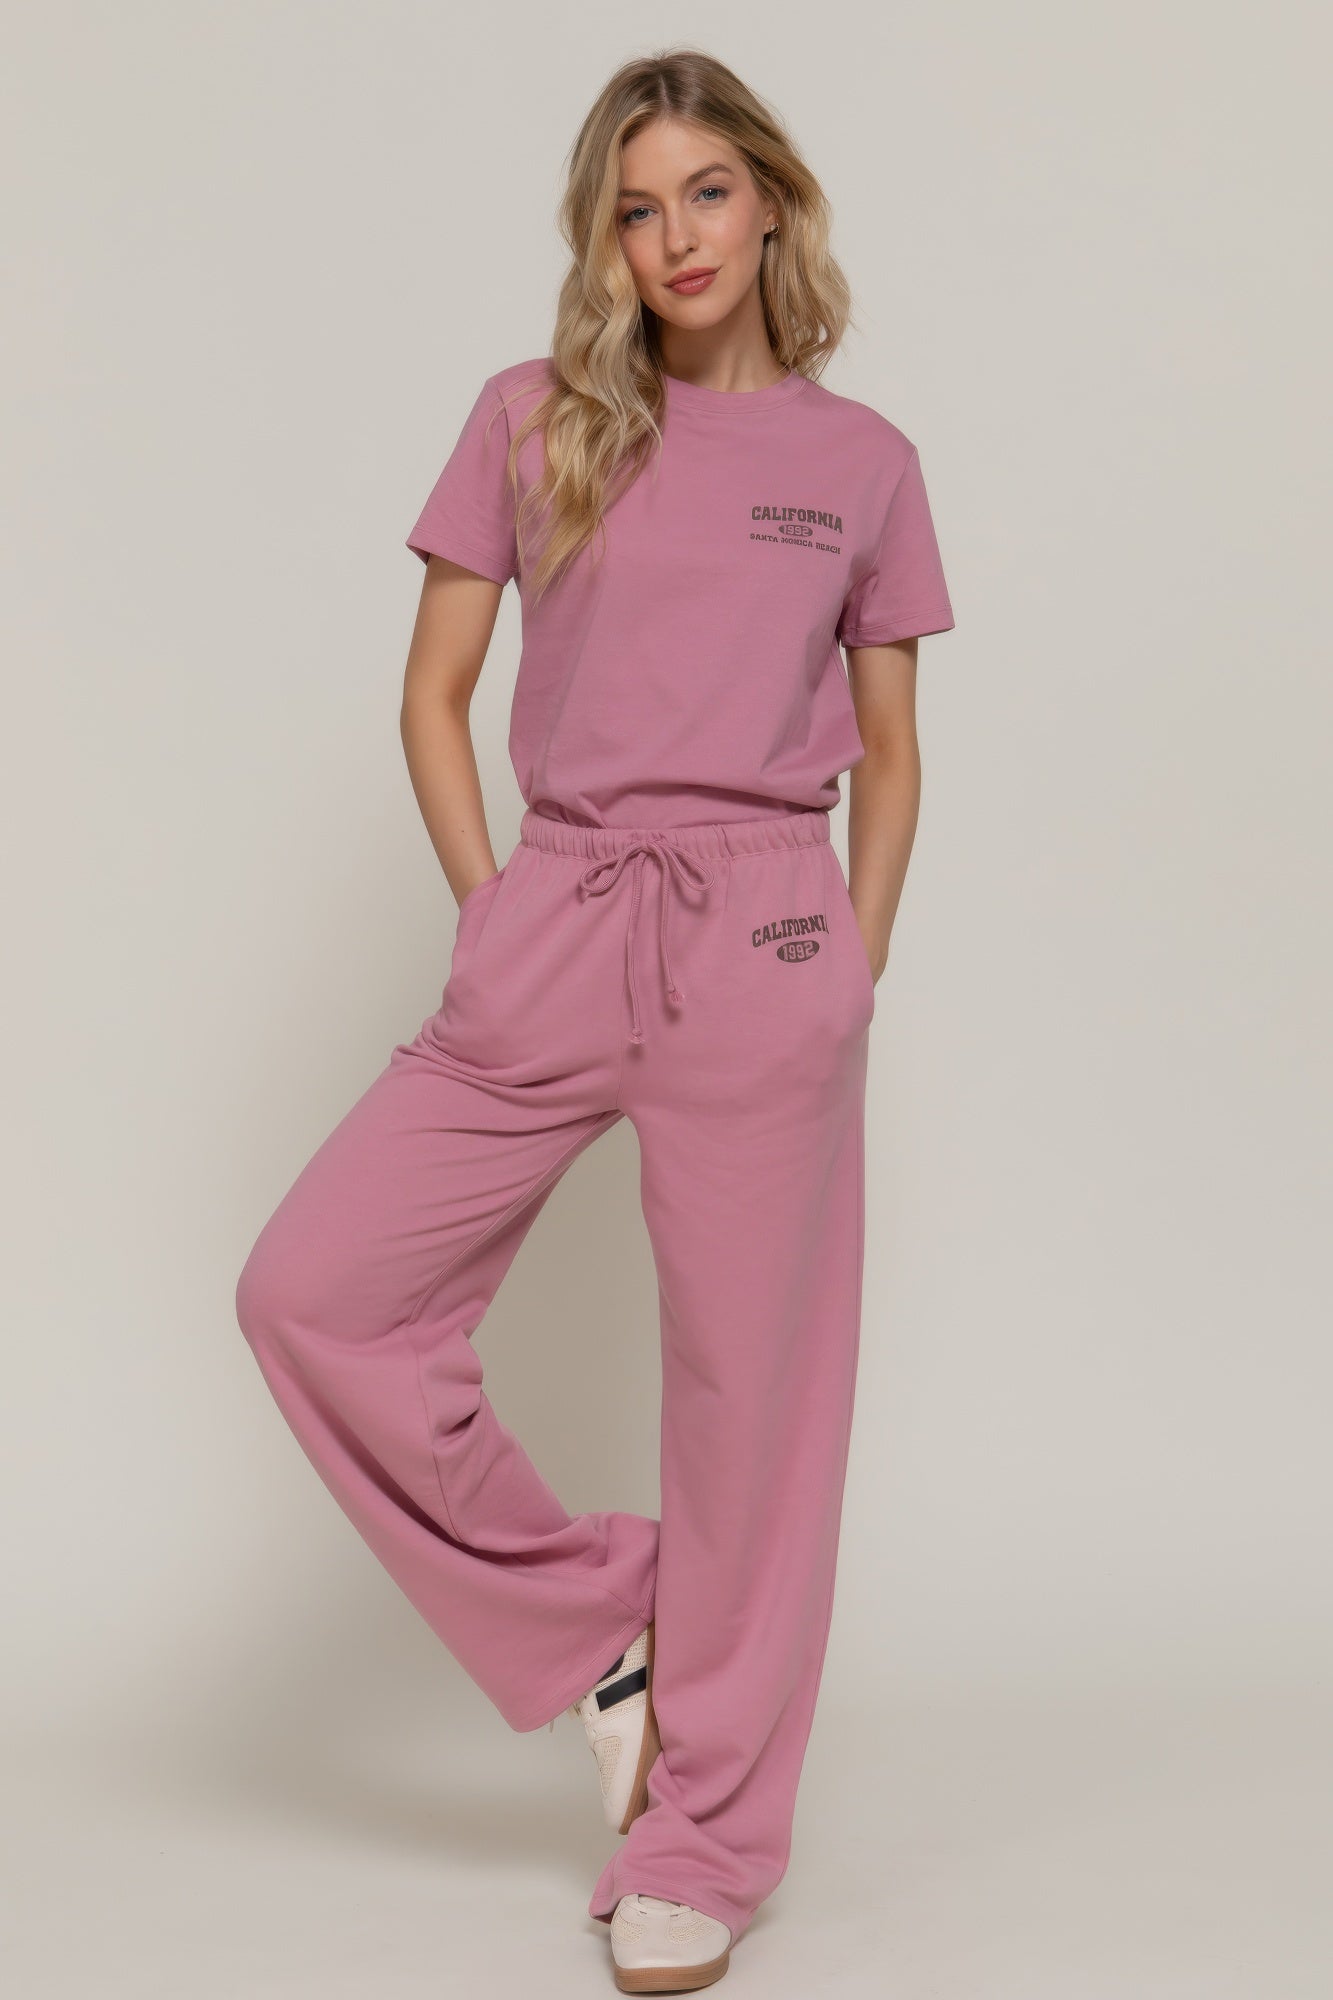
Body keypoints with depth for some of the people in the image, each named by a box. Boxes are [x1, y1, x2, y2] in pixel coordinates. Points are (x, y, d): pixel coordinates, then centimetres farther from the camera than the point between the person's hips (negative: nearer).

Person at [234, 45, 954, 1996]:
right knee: (315, 1291, -6)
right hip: (547, 935, 2)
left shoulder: (861, 461, 9)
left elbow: (888, 754, 13)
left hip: (763, 939, -1)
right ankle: (599, 1617, 13)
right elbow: (434, 696, 10)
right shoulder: (533, 422, 8)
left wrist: (854, 977, 5)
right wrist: (493, 917, 1)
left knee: (750, 1391, 1)